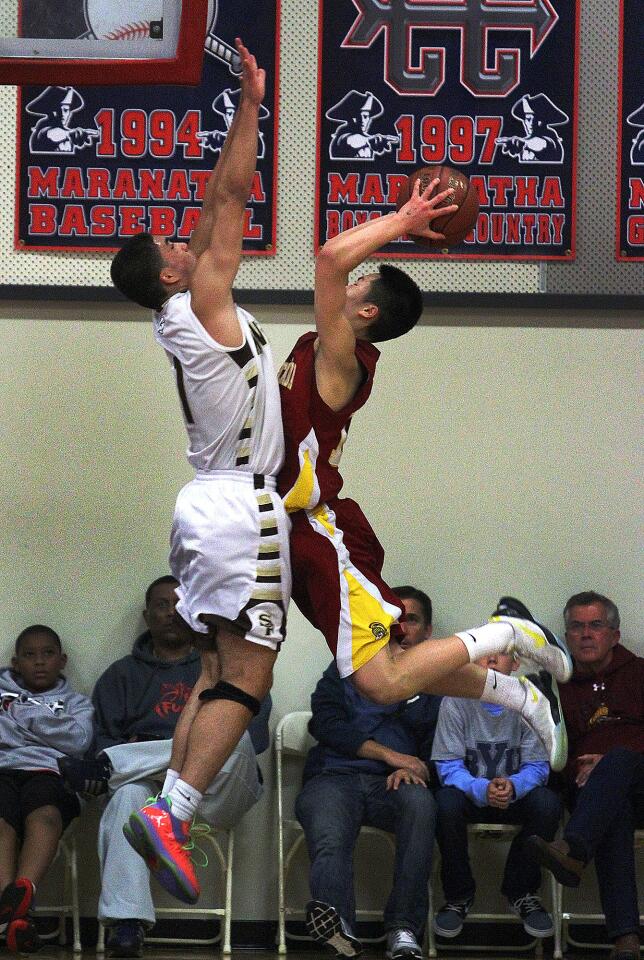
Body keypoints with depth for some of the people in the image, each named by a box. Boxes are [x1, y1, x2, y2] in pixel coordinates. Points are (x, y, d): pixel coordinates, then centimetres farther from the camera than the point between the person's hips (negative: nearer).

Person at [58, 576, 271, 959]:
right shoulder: (123, 674, 24)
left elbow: (254, 731, 5)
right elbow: (105, 735, 12)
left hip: (219, 793, 0)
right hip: (152, 789, 0)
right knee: (128, 795, -37)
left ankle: (107, 768, -26)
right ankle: (127, 924, -48)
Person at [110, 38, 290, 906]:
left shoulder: (179, 319, 10)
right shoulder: (199, 306, -11)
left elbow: (224, 200, 16)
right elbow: (233, 195, -12)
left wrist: (248, 113, 17)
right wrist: (252, 99, -8)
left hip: (206, 504, 9)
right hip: (242, 508, -9)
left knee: (217, 672, 11)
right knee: (247, 679, -10)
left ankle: (167, 815, 4)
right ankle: (171, 814, -19)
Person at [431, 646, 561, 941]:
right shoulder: (455, 702, -9)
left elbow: (537, 766, -8)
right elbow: (448, 767, -12)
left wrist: (513, 786, -31)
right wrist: (482, 789, -32)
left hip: (516, 795, 1)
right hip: (470, 794, -1)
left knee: (548, 802, -30)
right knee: (445, 802, -34)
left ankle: (521, 891, -7)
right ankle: (458, 894, -11)